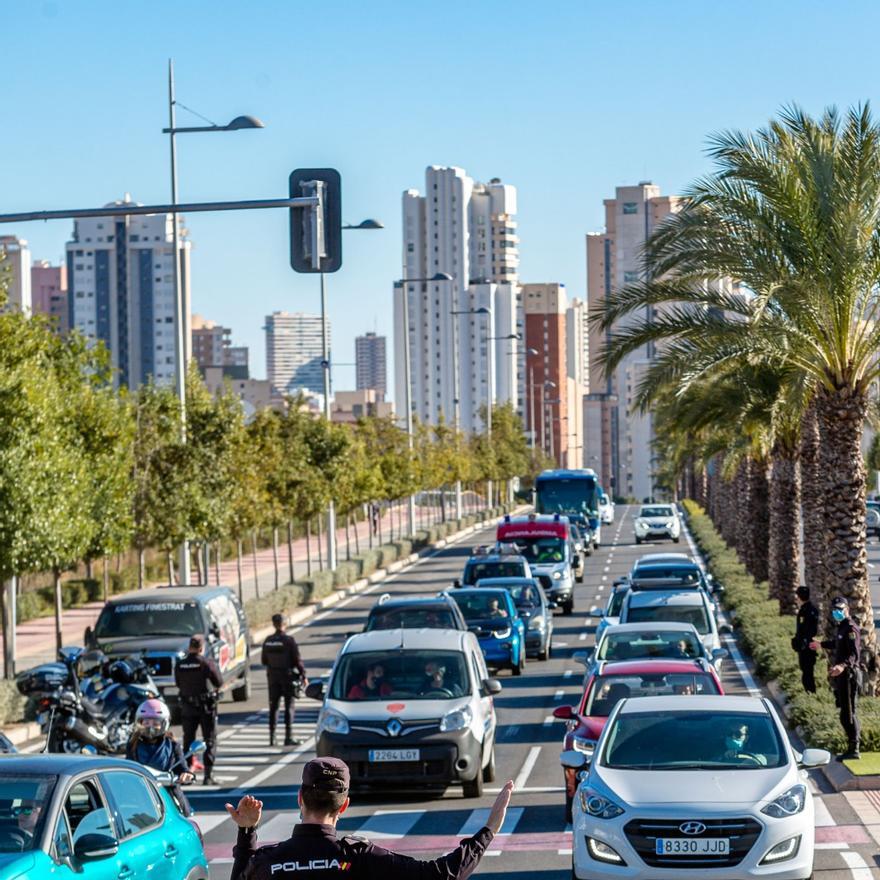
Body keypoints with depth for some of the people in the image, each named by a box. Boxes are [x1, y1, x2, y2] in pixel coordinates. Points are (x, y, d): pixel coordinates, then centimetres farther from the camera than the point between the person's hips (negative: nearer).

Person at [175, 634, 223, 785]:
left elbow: (178, 684, 7)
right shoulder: (207, 663, -14)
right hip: (206, 706, -3)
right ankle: (208, 775, -2)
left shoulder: (179, 665, -3)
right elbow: (219, 683, -7)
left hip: (187, 707, 3)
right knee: (209, 741, 3)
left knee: (188, 740, 13)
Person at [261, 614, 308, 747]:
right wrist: (303, 676, -4)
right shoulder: (289, 640, -13)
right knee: (289, 707, 1)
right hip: (288, 676, -4)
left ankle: (272, 737, 10)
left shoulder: (268, 641, 0)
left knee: (273, 707, 10)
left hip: (273, 677, 4)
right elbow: (297, 660, -13)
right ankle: (288, 737, -2)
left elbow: (263, 661, 7)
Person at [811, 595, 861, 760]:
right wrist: (821, 645, 52)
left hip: (848, 675, -10)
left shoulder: (851, 629, -14)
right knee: (846, 711, 12)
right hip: (840, 674, 10)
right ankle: (852, 747, 17)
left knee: (848, 713, -8)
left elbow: (854, 654, -25)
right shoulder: (841, 627, 16)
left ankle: (853, 749, -6)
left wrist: (843, 666, -43)